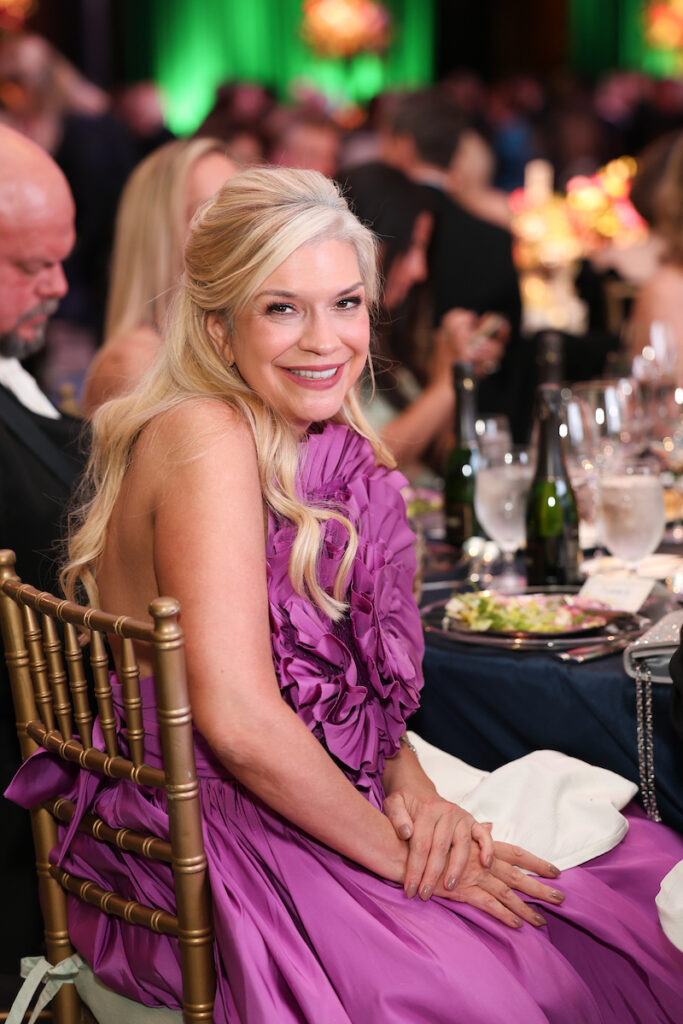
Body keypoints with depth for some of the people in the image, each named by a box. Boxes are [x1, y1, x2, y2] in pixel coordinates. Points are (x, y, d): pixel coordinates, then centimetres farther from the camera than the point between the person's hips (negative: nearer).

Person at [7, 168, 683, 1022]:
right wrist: (402, 858, -14)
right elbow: (238, 719, -24)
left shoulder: (330, 450, 8)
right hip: (210, 847, -8)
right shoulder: (206, 438, -18)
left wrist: (411, 786, -5)